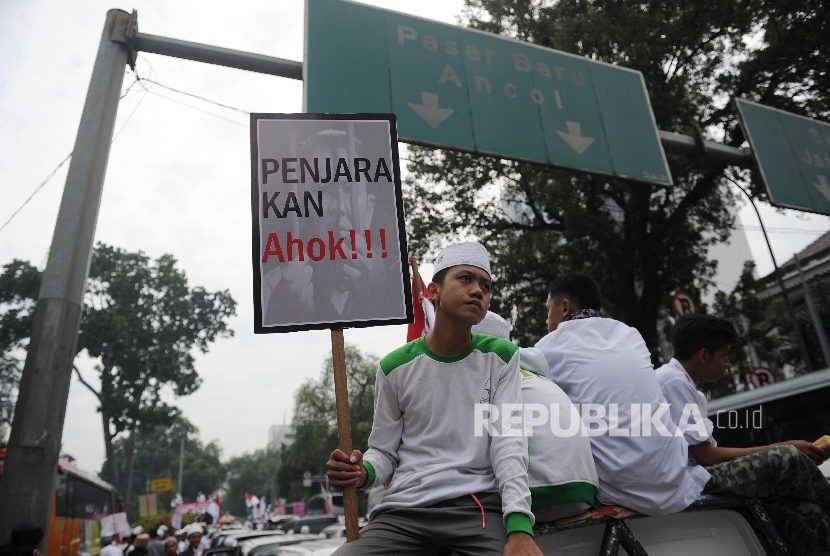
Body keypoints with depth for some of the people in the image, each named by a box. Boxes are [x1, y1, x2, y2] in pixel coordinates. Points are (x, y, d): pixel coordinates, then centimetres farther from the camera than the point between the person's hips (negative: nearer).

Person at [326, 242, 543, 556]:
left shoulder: (500, 358, 5)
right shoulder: (395, 367, 5)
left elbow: (509, 441, -5)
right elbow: (384, 451, 11)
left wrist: (519, 525, -20)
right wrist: (363, 472, -14)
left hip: (478, 505, -1)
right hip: (404, 509, 1)